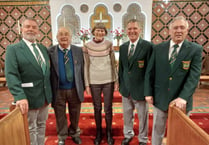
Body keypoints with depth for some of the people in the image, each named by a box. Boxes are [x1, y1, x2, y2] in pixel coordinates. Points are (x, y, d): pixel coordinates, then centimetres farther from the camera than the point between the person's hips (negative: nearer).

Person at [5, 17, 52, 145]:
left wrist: (49, 93, 9)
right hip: (28, 98, -5)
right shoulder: (13, 49, -7)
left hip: (45, 96, 5)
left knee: (41, 126, 20)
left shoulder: (43, 48, 10)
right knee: (30, 129, 12)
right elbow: (11, 75, -17)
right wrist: (20, 96, -26)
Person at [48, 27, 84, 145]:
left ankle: (74, 133, 45)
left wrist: (83, 86, 2)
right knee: (60, 116, 16)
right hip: (58, 90, -1)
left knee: (75, 115, 18)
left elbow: (82, 69, 3)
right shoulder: (50, 51, -6)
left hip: (75, 89, 2)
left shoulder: (79, 50, 0)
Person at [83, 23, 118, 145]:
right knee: (97, 108, 12)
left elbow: (113, 63, 4)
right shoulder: (87, 46, -1)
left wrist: (116, 80, 2)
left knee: (108, 108, 8)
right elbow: (86, 66, 2)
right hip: (94, 82, 0)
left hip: (108, 80, 0)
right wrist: (87, 84, 0)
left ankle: (109, 132, 30)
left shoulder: (109, 44, -1)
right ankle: (99, 132, 32)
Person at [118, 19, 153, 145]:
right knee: (127, 114, 21)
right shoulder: (123, 47, 6)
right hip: (126, 88, 5)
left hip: (140, 88, -5)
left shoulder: (148, 46, -12)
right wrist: (120, 84, 11)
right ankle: (128, 134, 45)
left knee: (143, 116, 13)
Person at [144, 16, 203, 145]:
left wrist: (183, 97, -23)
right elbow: (150, 72, 2)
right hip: (160, 98, 1)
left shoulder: (196, 49, -4)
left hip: (181, 101, 0)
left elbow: (194, 76, -12)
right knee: (157, 130, 17)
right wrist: (148, 93, -3)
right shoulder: (158, 48, 1)